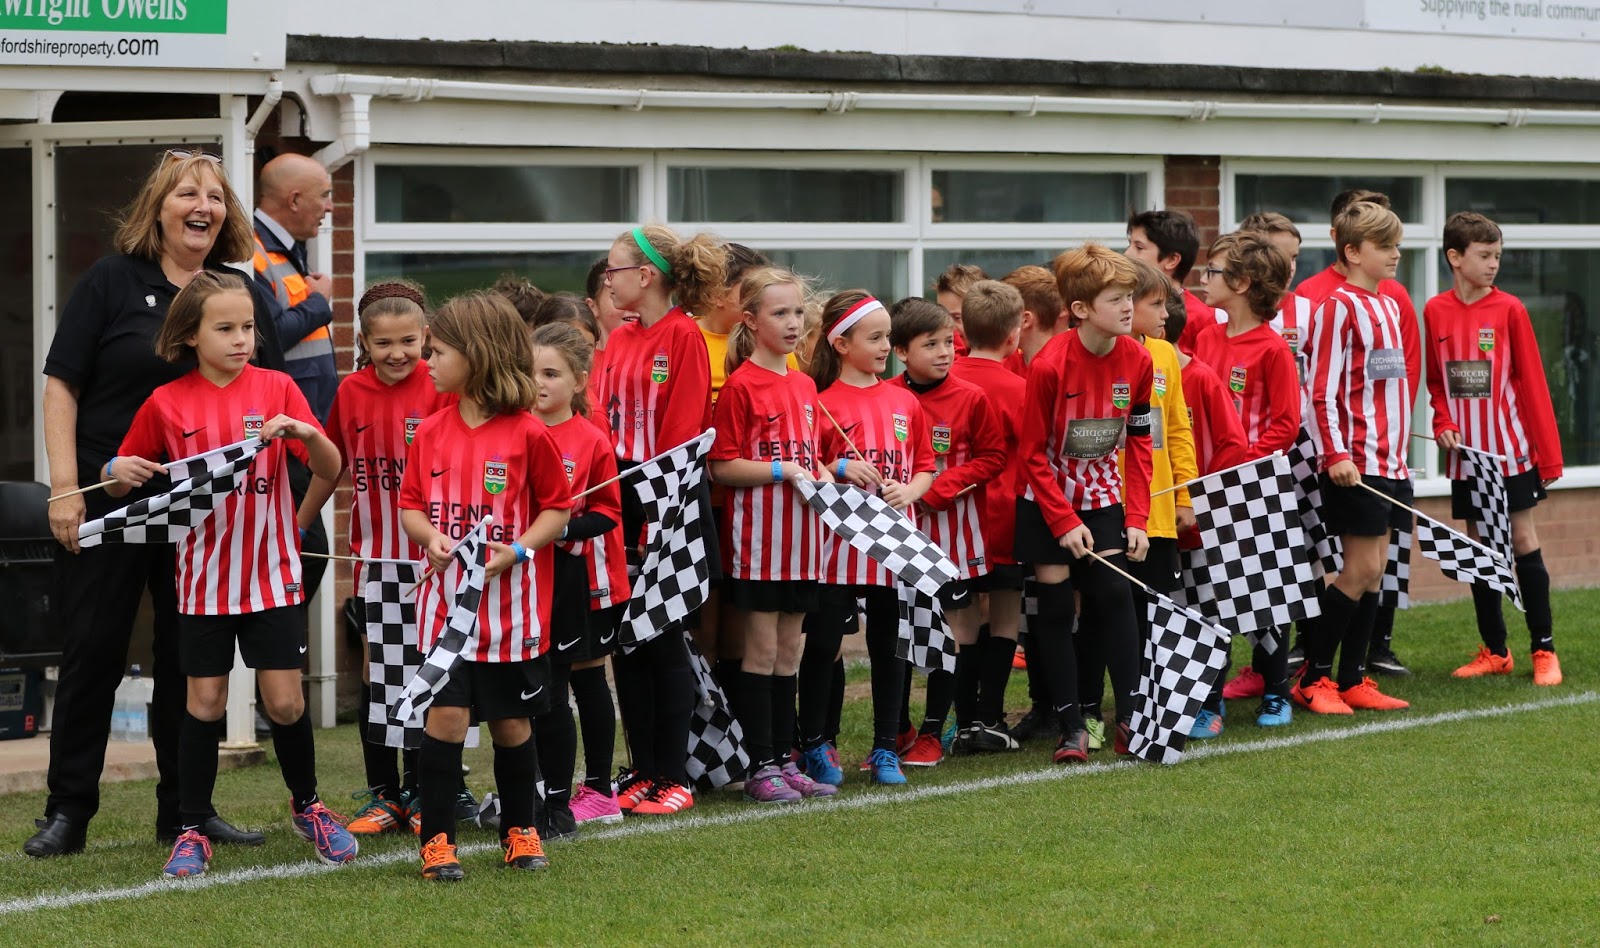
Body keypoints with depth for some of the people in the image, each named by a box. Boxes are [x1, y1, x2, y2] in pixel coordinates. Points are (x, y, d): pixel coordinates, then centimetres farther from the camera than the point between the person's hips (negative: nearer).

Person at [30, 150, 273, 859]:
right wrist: (64, 486, -11)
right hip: (109, 502, -3)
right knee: (93, 650, -1)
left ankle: (184, 809, 17)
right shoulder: (113, 282, -1)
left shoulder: (243, 295, 9)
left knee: (191, 659, 7)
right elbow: (62, 384, -3)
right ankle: (67, 812, 7)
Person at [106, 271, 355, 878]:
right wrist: (119, 471, -15)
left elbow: (330, 472, -4)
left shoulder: (276, 389, -2)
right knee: (205, 702, 3)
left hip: (272, 576, 0)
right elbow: (120, 483, 8)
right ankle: (192, 831, 13)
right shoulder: (166, 405, -2)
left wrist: (306, 433, -23)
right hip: (204, 577, 0)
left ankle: (307, 805, 23)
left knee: (285, 700, 1)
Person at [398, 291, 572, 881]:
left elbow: (557, 509, -2)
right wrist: (431, 537, -12)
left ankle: (520, 831, 26)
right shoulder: (431, 433, 4)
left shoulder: (528, 434, -7)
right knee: (445, 715, -7)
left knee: (511, 722, 9)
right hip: (446, 602, 2)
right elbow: (410, 505, 9)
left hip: (513, 605, -2)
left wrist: (517, 551, -17)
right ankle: (437, 840, 1)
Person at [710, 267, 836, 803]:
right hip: (757, 533, -7)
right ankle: (760, 767, 1)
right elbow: (722, 467, -12)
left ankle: (784, 760, 15)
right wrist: (783, 470, -20)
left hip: (799, 534, 7)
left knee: (790, 651, 10)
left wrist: (821, 478, 3)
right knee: (761, 649, -3)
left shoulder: (804, 386, 13)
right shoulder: (741, 386, -9)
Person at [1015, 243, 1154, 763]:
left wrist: (1136, 517, -4)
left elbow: (1139, 442, 2)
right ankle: (1072, 728, 3)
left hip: (1102, 495, 3)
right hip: (1047, 500, -3)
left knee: (1116, 596, -5)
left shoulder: (1137, 360, -9)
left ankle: (1129, 719, -1)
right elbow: (1032, 452, -14)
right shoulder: (1049, 366, -22)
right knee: (1056, 606, -1)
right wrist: (1065, 522, -15)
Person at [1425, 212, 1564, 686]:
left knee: (1523, 541, -2)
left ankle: (1543, 649, 4)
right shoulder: (1436, 312, 2)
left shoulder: (1509, 310, -6)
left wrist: (1549, 452, -6)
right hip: (1466, 452, 3)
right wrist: (1443, 422, -7)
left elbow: (1532, 381, -4)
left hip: (1511, 450, -3)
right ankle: (1494, 651, 17)